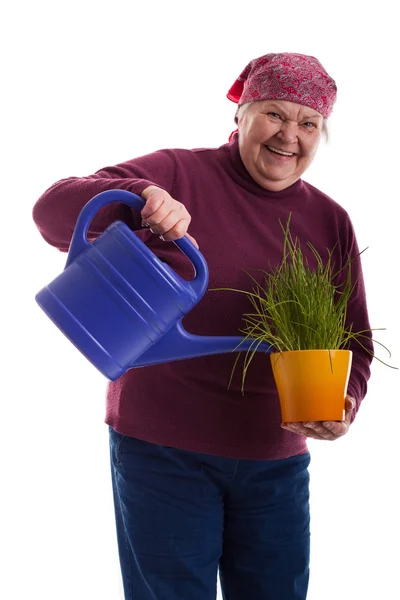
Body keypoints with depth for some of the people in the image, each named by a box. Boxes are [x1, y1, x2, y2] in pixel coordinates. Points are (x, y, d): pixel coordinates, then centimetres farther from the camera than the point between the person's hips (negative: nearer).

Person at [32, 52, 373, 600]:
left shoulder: (330, 222, 6)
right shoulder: (179, 176, -7)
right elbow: (53, 211, -16)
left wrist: (344, 405, -11)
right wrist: (138, 197, -35)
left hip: (277, 463, 4)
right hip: (162, 451, -4)